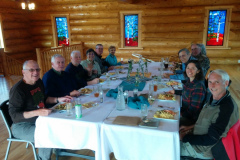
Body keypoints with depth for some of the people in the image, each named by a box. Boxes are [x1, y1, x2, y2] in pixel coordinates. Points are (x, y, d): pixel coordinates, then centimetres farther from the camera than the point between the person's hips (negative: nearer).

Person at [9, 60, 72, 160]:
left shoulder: (39, 82, 2)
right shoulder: (17, 90, -23)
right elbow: (14, 114, -25)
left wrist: (58, 99, 2)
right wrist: (37, 112, -37)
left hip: (39, 119, 8)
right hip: (22, 126, -8)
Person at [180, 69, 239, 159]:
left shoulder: (227, 108, -31)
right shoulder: (211, 96, -2)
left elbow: (211, 139, -27)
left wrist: (185, 138, -20)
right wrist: (191, 127, 5)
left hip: (204, 150, -8)